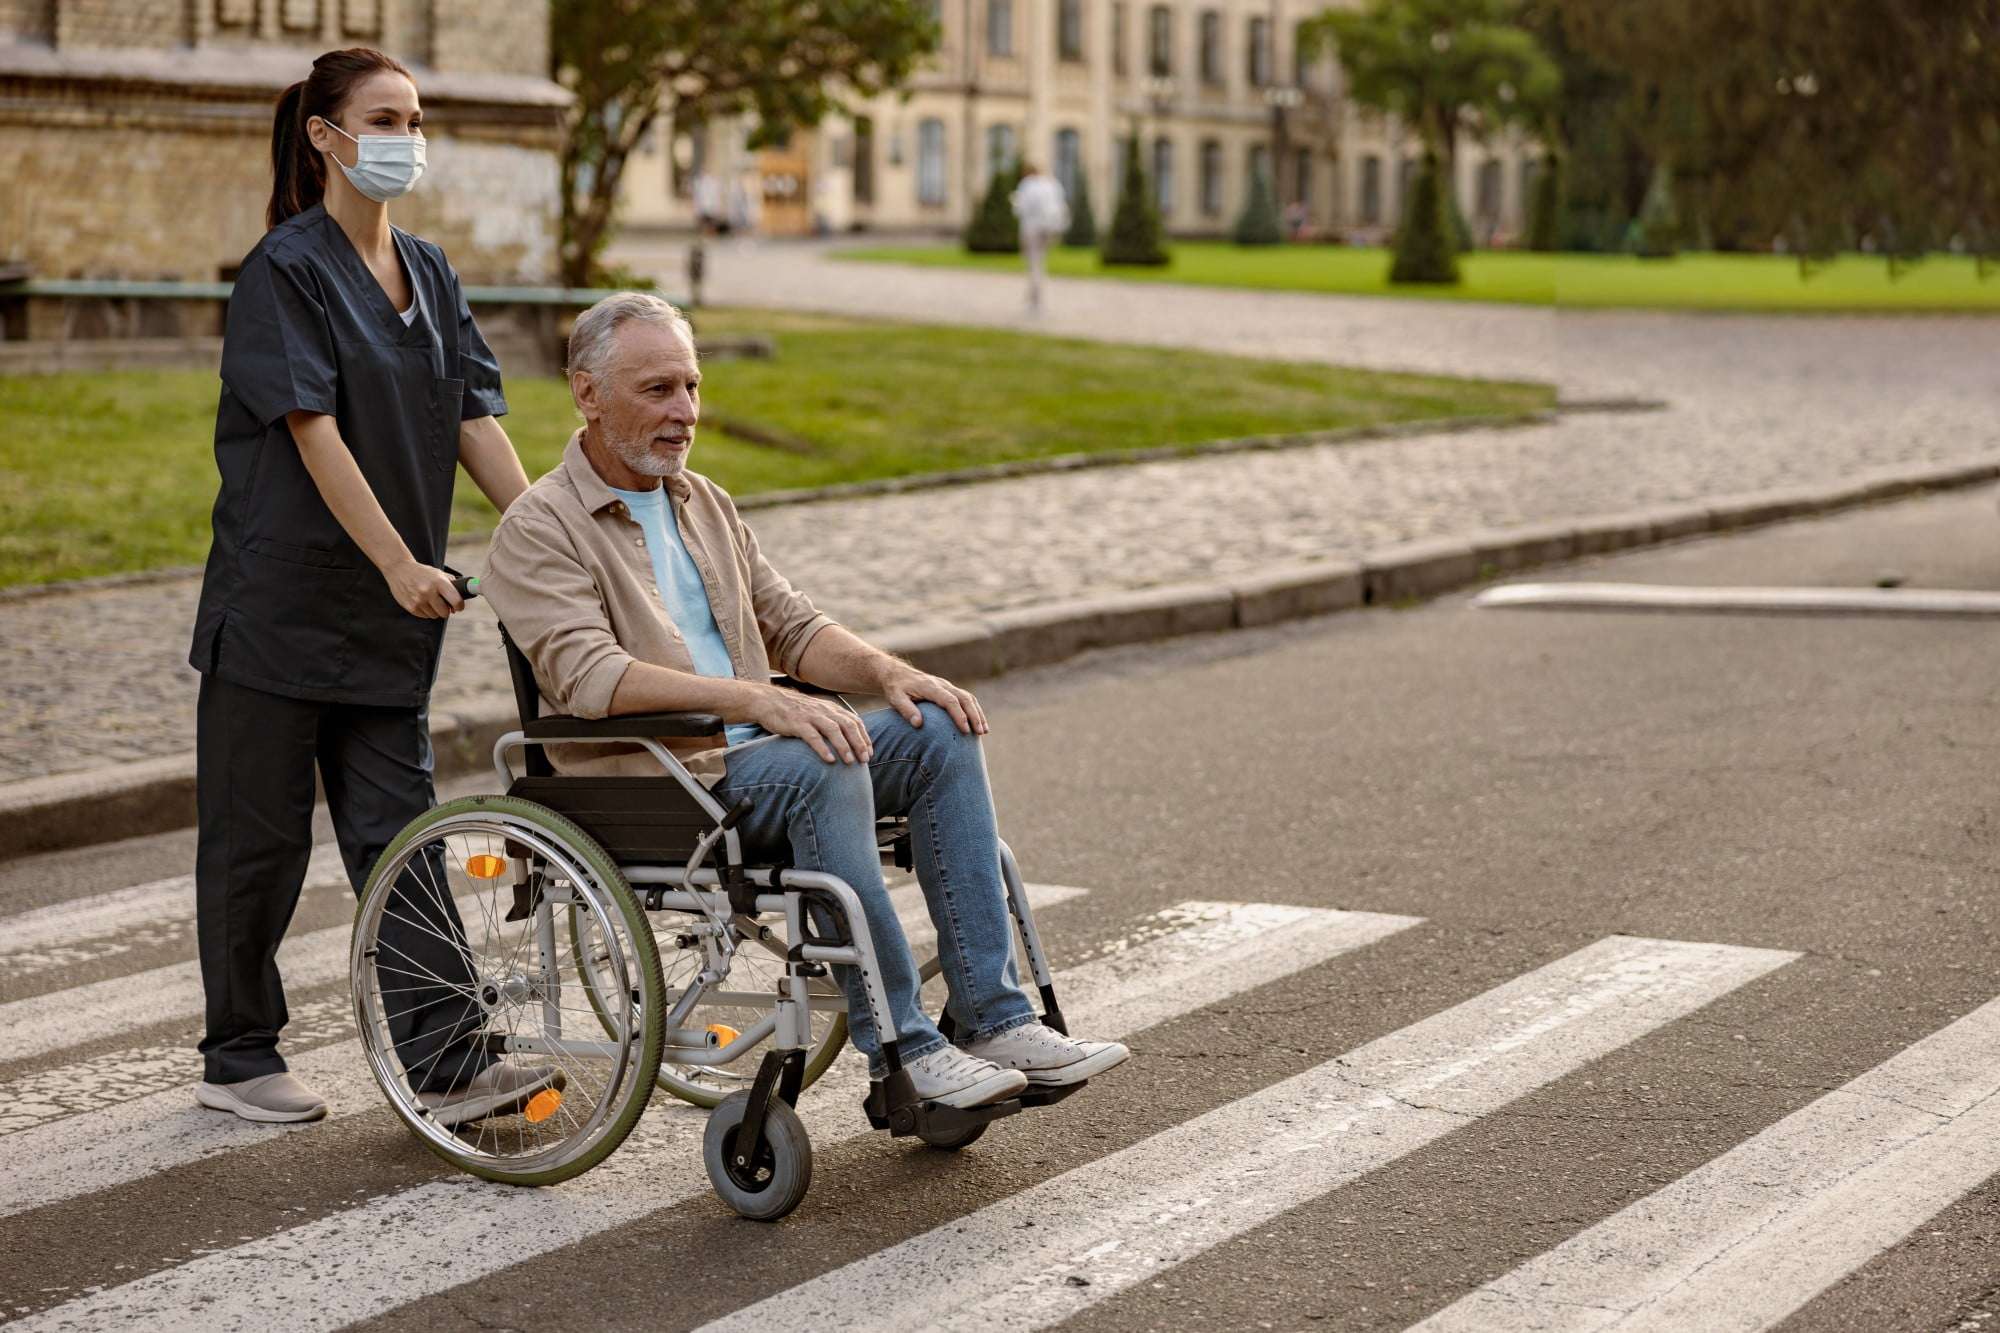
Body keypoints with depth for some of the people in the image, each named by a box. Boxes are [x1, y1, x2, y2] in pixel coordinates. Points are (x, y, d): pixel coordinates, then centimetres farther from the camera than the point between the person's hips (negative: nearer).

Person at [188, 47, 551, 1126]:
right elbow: (315, 432, -17)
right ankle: (236, 1059, 17)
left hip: (384, 613, 6)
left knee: (397, 831, 3)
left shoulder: (428, 275, 11)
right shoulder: (285, 269, -10)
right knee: (257, 834, 4)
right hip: (280, 600, -6)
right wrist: (402, 565, -23)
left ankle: (445, 1061, 1)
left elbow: (474, 419, 7)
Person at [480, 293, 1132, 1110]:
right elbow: (589, 675, -21)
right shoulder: (540, 530, -6)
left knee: (939, 731, -12)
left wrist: (887, 672, -3)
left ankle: (993, 1019, -15)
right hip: (648, 786, -8)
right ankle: (900, 1048, -29)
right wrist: (753, 698, -32)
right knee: (820, 766, -33)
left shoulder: (704, 504, 20)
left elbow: (791, 625, 19)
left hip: (746, 754, 8)